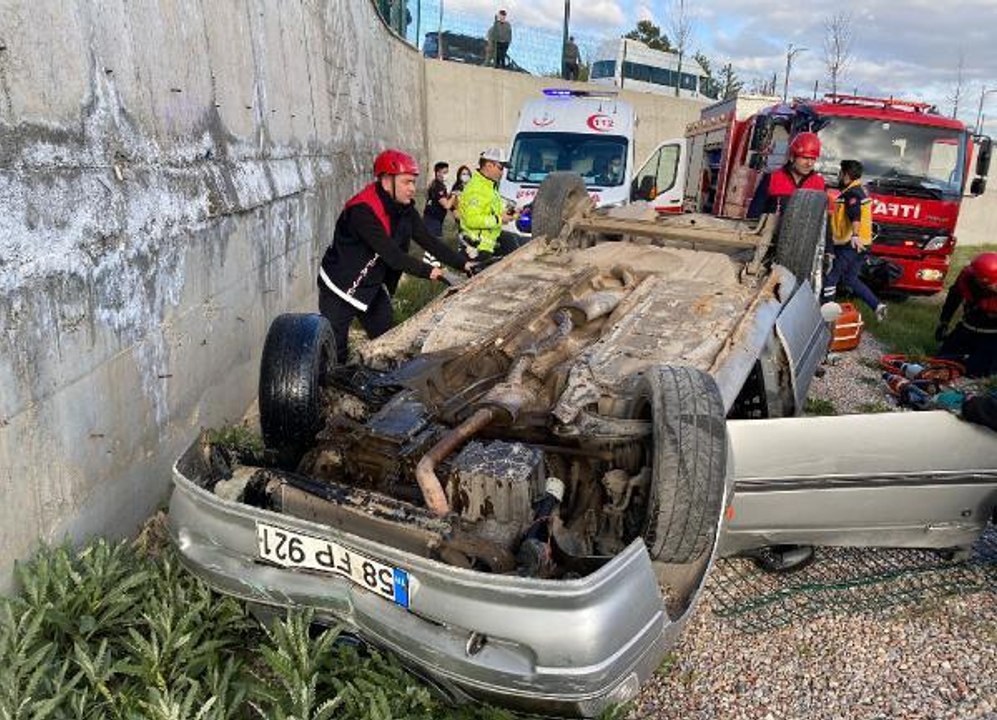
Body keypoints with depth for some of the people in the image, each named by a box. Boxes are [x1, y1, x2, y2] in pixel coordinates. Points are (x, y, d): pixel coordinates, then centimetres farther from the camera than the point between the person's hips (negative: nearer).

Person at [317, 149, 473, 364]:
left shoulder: (405, 210, -2)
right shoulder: (363, 210, -27)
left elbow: (428, 241, -3)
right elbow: (391, 254, -31)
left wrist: (463, 263, -10)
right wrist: (427, 271, -31)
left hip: (373, 286, 7)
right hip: (341, 288, -7)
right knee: (335, 354, -3)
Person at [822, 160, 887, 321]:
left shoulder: (852, 193, -15)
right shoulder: (860, 190, 17)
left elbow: (855, 216, -33)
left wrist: (854, 235, -47)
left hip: (850, 245, -10)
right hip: (859, 245, 10)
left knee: (830, 277, -2)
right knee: (851, 279, 17)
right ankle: (877, 305, 12)